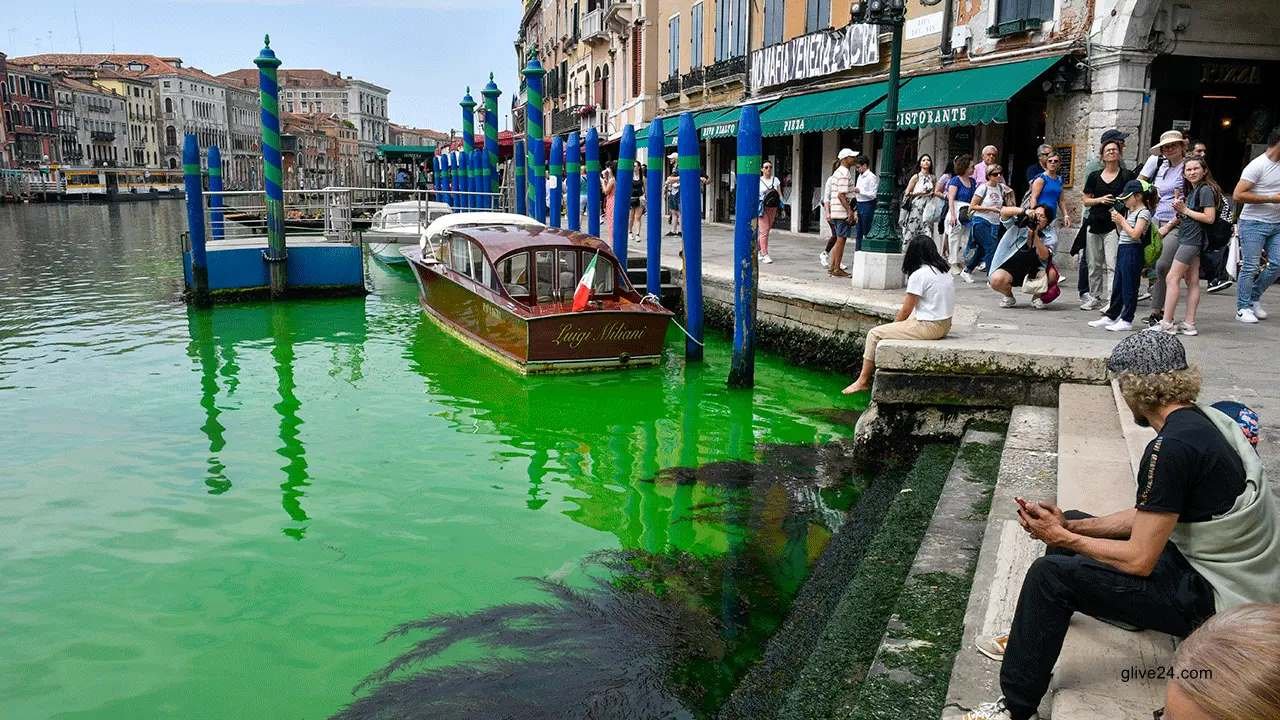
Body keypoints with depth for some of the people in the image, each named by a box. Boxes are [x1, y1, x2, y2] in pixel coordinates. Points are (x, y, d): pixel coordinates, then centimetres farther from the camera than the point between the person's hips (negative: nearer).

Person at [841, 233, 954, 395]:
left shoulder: (919, 274, -16)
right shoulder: (944, 271, 10)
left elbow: (906, 311, -12)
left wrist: (894, 324, 8)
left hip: (929, 327, -9)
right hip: (944, 325, 9)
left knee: (874, 334, -1)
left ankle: (863, 380, 6)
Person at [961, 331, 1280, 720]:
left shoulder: (1171, 448, -27)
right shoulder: (1203, 419, 4)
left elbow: (1139, 560, -23)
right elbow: (1147, 515, 9)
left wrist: (1062, 539, -9)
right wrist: (1068, 527, 0)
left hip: (1215, 599, -10)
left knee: (1052, 574, -16)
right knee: (1072, 523, 16)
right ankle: (1031, 639, 31)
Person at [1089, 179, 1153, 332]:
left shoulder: (1143, 213, -9)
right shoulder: (1129, 211, 16)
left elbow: (1135, 234, -20)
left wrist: (1122, 221, -11)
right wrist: (1117, 222, 2)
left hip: (1132, 251, -9)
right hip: (1122, 249, 9)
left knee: (1129, 287, -5)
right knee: (1117, 286, 13)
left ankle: (1126, 320, 0)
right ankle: (1110, 316, 19)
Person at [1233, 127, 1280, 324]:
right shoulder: (1257, 165, -12)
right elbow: (1238, 195, -19)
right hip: (1253, 224, -7)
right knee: (1250, 267, -4)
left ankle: (1254, 298, 20)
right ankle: (1243, 308, 4)